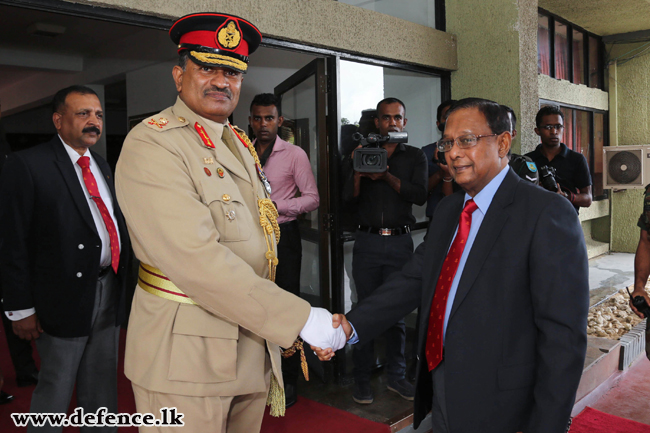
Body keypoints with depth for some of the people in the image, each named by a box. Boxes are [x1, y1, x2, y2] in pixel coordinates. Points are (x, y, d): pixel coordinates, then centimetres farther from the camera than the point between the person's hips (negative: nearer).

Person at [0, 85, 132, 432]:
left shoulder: (103, 166, 11)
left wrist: (122, 280, 7)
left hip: (109, 290, 6)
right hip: (67, 296, -6)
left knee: (103, 388, 18)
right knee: (55, 389, 9)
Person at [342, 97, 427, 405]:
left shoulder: (415, 157, 10)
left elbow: (419, 195, -5)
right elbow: (348, 196, 1)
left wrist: (387, 176, -16)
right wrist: (360, 169, -15)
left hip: (400, 243, 0)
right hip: (367, 241, 0)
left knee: (398, 311, 4)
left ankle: (396, 376, 18)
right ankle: (362, 377, 14)